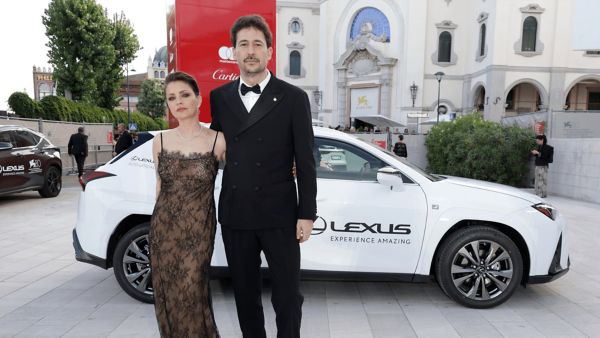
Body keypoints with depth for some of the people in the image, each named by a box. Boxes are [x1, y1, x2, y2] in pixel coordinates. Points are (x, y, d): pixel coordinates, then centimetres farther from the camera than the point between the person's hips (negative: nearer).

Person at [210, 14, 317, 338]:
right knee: (244, 294, 16)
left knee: (287, 295, 8)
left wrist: (307, 214, -6)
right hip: (234, 215, 3)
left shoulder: (293, 97, -3)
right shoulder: (219, 97, 7)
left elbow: (305, 161, -4)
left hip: (279, 215, -3)